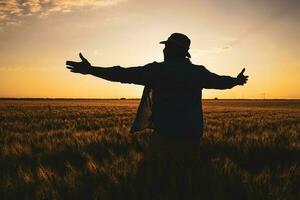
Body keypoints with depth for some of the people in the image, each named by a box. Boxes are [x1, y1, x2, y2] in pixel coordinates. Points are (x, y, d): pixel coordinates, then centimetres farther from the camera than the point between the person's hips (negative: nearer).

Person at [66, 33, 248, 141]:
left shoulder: (157, 70, -9)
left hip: (165, 133, -3)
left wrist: (90, 69, -3)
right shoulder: (198, 72, 3)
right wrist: (237, 81, 42)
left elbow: (124, 74, -9)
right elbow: (220, 81, 20)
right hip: (192, 135, 4)